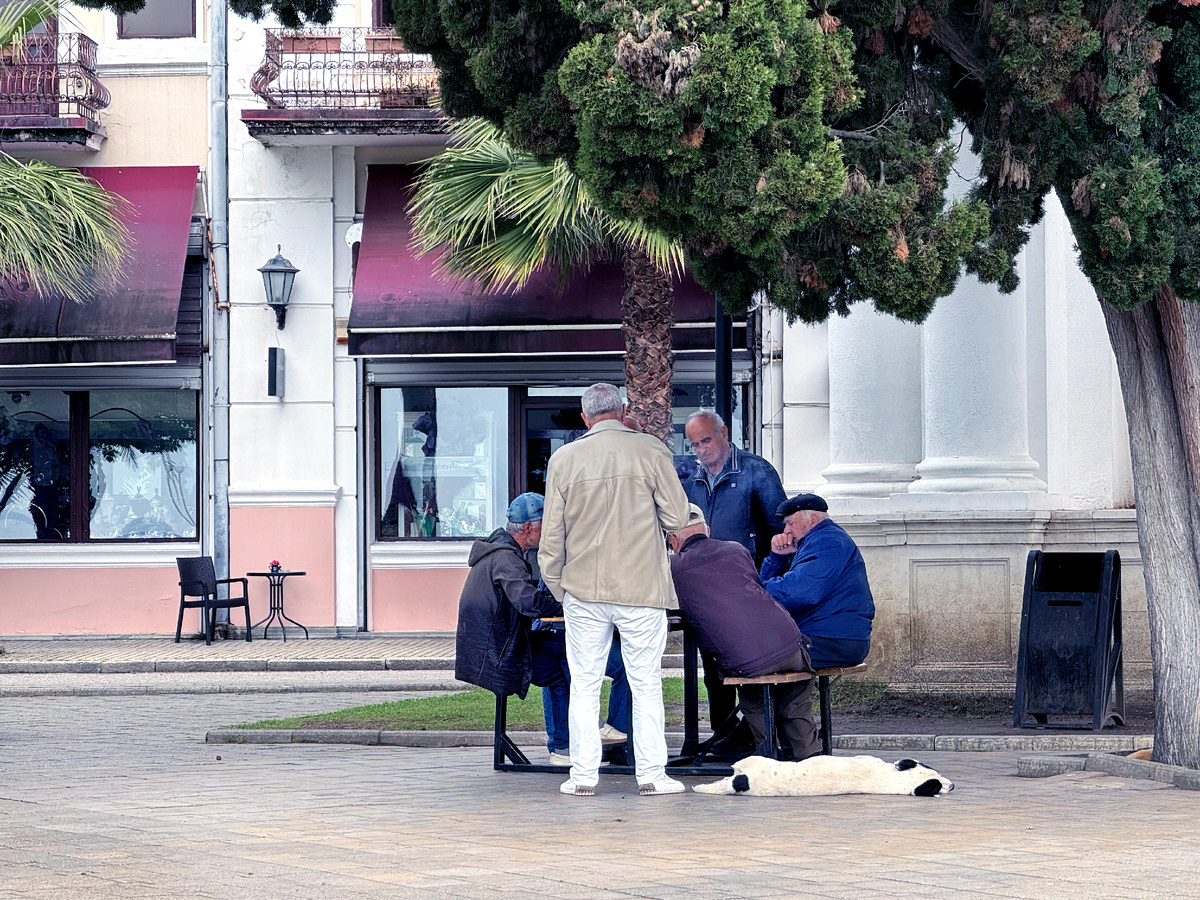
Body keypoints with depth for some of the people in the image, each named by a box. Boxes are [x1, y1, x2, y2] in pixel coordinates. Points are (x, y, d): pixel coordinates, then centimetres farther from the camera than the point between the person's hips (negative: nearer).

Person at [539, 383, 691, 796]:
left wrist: (556, 587, 16)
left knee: (584, 684, 8)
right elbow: (676, 517, -2)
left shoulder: (564, 459, 2)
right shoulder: (650, 451, -5)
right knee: (646, 684, 5)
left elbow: (551, 535, 5)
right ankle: (651, 774, 4)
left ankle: (583, 774, 7)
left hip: (583, 590, 2)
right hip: (642, 590, -1)